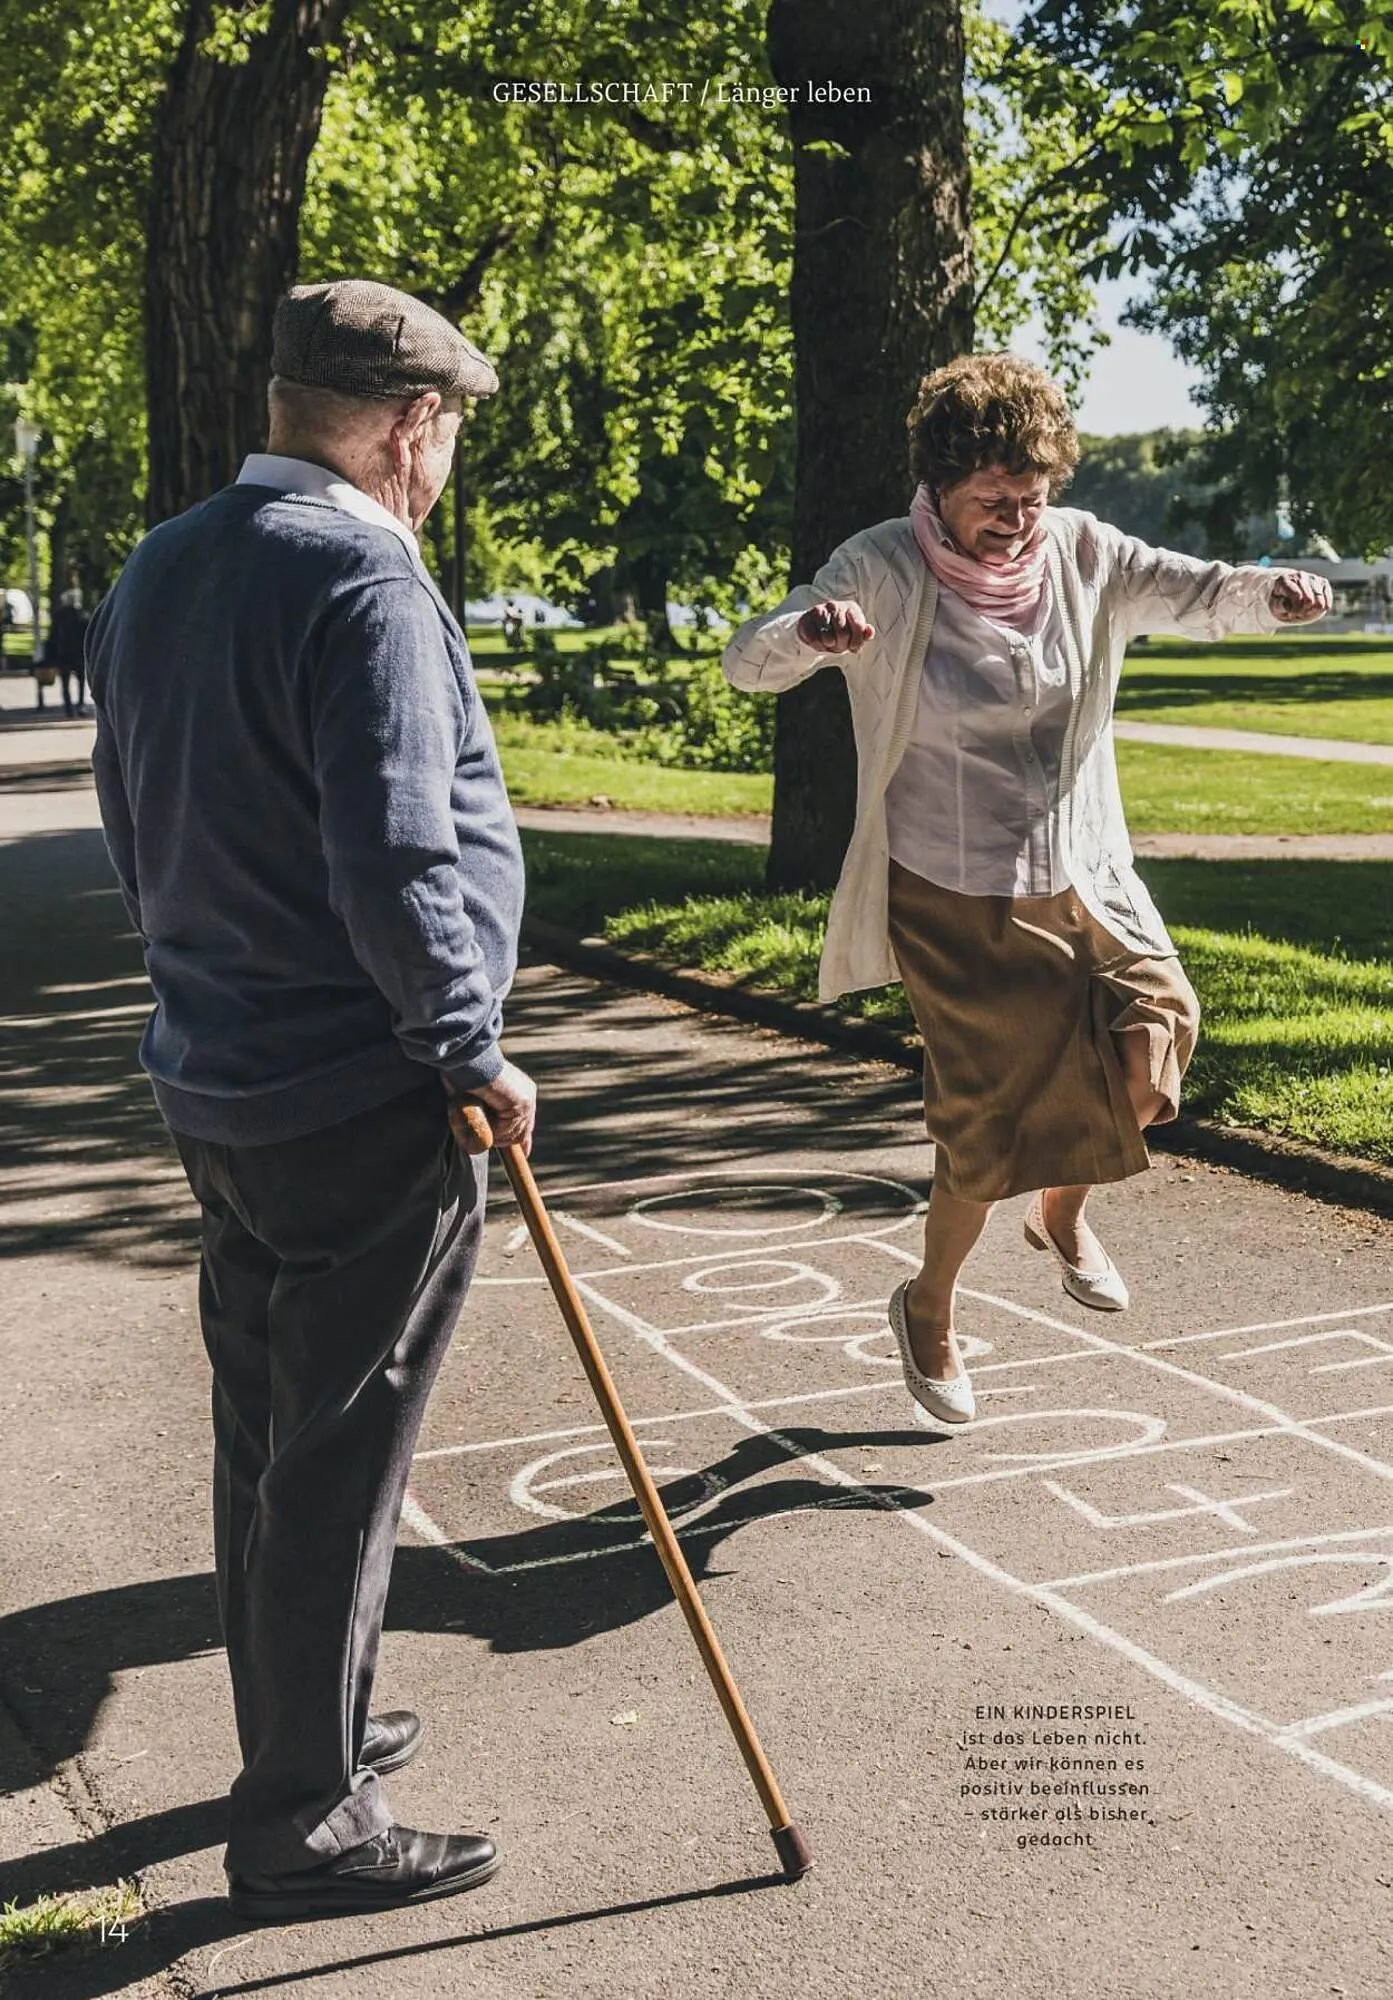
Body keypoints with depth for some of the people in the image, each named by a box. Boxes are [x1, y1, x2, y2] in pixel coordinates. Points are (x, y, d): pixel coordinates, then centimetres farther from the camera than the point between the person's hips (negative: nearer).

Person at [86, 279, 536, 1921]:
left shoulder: (155, 572, 10)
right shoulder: (364, 582, -19)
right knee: (335, 1468, 2)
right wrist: (472, 1050, -14)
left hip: (216, 1087, 9)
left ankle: (303, 1733, 36)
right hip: (364, 1105, -9)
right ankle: (304, 1825, 14)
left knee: (264, 1440, 19)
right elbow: (396, 860, -25)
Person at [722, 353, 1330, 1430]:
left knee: (1154, 1028, -16)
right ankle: (929, 1305, 28)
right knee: (995, 1117, -1)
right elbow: (748, 663, -20)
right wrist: (810, 631, -44)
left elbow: (1195, 593, -8)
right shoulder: (884, 570, -13)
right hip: (954, 897, -4)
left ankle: (1064, 1211, 16)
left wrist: (1268, 591, -32)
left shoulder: (1083, 555, -1)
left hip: (1081, 877, 4)